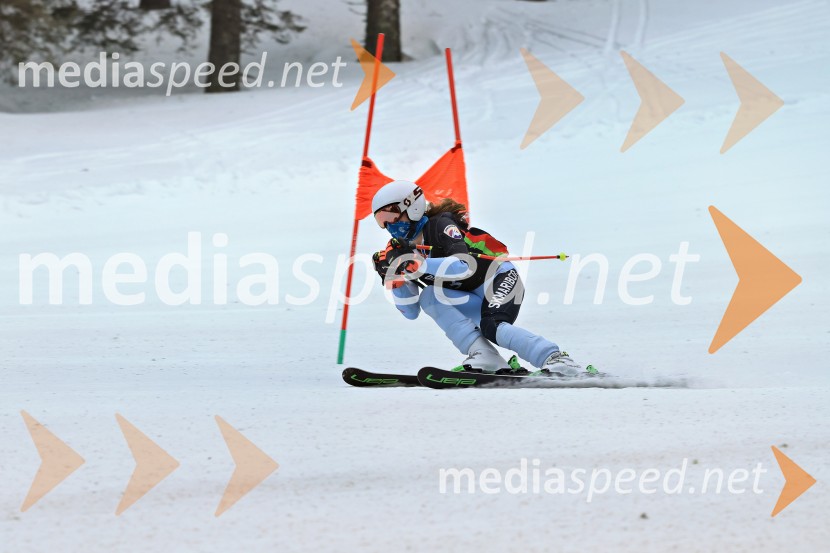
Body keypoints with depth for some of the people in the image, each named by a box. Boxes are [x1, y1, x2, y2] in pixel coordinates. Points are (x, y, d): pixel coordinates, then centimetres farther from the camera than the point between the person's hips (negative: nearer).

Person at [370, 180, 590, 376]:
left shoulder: (440, 224, -14)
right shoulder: (407, 249, 6)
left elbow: (464, 266, -31)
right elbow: (410, 311, 5)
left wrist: (418, 266, -35)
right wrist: (394, 277, -10)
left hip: (501, 279, -7)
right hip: (476, 302, 7)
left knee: (492, 327, -34)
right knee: (428, 297, -18)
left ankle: (557, 360, -38)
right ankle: (483, 355, -28)